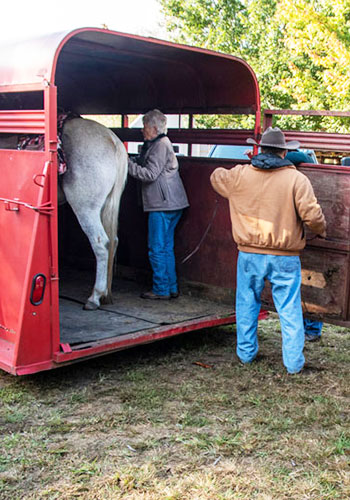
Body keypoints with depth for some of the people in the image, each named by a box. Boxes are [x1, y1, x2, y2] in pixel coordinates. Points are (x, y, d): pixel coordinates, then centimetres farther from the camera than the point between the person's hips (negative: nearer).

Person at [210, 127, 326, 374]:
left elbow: (216, 177, 21)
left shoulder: (239, 175, 0)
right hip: (285, 258, -2)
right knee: (289, 309, 8)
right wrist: (322, 231, 8)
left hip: (250, 254, 2)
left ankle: (246, 353, 29)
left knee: (247, 304, 18)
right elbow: (313, 215, -14)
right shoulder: (297, 179, -9)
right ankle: (294, 362, 14)